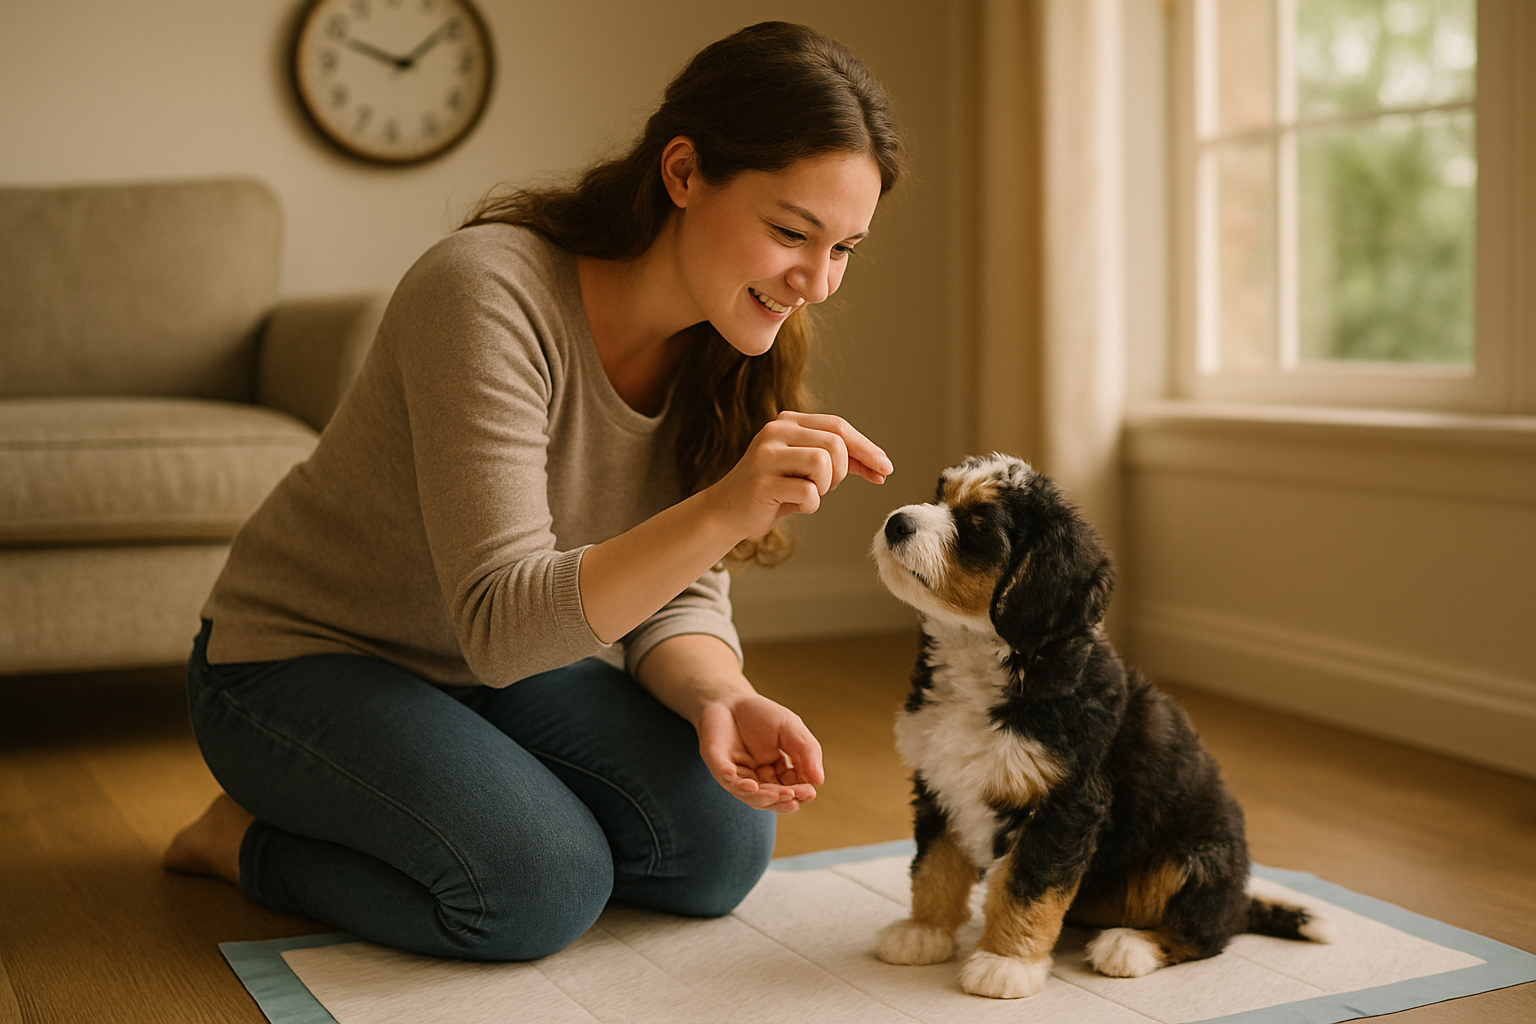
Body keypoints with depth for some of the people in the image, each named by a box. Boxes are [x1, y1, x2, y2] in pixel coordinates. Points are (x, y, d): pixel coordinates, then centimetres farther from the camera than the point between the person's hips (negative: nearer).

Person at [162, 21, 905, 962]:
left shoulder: (722, 341, -8)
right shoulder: (490, 292, -31)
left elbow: (678, 597, -5)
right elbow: (500, 621, -35)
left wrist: (721, 699, -28)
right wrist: (723, 509, -49)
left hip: (502, 671, 7)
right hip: (302, 659, -7)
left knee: (724, 845, -10)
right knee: (540, 886, -28)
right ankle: (253, 839, 0)